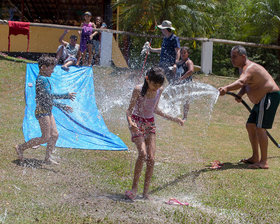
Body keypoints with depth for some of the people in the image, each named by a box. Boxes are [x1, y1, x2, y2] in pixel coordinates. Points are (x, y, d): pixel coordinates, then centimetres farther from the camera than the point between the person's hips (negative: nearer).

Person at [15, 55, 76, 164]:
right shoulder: (42, 79, -15)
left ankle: (48, 158, 16)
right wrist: (66, 96, -21)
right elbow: (49, 95, -24)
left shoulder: (44, 79, 16)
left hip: (48, 111, 10)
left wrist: (62, 106, 19)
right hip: (42, 111, -10)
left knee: (54, 135, 8)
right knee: (46, 138, -8)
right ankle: (21, 147, 1)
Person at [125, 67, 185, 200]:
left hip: (150, 123, 5)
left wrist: (172, 119, 14)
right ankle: (134, 188, -10)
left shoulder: (159, 90, -1)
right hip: (137, 122, -5)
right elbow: (129, 110, -13)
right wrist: (130, 123, -33)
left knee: (151, 159, -4)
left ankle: (145, 193, 4)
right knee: (143, 154, -22)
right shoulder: (138, 90, -16)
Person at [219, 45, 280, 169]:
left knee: (259, 128, -16)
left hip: (269, 97, -11)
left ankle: (263, 162, -15)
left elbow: (241, 82, -41)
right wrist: (240, 94, 1)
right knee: (250, 126, 14)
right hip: (262, 100, 11)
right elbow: (245, 85, 23)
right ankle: (255, 157, 23)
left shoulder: (249, 68, -21)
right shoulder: (243, 68, 13)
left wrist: (226, 88, -58)